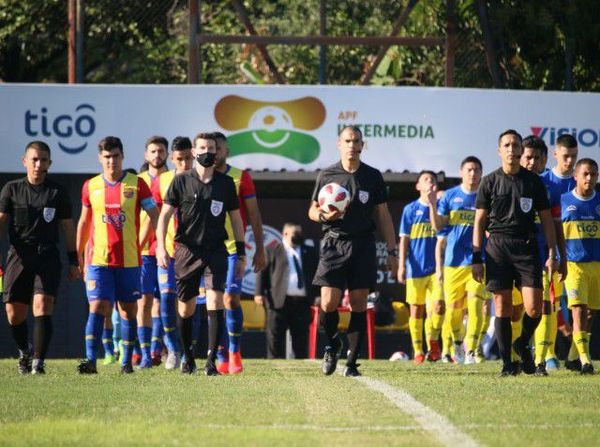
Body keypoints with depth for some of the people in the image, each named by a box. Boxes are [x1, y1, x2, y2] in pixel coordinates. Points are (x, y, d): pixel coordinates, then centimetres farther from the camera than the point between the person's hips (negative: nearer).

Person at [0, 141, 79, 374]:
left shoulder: (57, 192, 7)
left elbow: (68, 227, 12)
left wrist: (73, 261, 10)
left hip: (48, 257, -1)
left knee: (42, 307, -16)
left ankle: (38, 361, -15)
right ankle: (24, 351, 31)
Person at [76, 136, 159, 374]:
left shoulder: (137, 184, 0)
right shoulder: (90, 186, 6)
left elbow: (155, 216, 1)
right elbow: (84, 222, 17)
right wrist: (78, 254, 19)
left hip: (130, 260, -1)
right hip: (99, 260, 1)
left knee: (128, 310, 6)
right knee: (97, 307, -10)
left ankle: (126, 361, 13)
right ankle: (90, 359, -14)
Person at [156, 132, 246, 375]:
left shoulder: (226, 183, 5)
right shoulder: (181, 181, 1)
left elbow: (236, 219, 11)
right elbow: (165, 214, -1)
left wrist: (241, 254, 9)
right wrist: (161, 246, -13)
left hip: (216, 251, 0)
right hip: (187, 250, 0)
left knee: (215, 302, -15)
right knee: (186, 309, 6)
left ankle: (211, 361, -16)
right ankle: (188, 358, 25)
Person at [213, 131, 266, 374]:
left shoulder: (241, 177, 1)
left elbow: (254, 215, 4)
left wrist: (259, 249, 0)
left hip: (233, 248, -2)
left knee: (230, 299, -14)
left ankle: (234, 352, 1)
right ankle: (222, 358, 7)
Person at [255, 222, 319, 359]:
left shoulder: (310, 252, 18)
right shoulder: (271, 251, 8)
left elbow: (317, 274, 17)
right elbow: (262, 273, 3)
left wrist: (318, 296, 6)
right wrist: (259, 293, -9)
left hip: (302, 302, 3)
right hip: (279, 301, -3)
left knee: (301, 339, 4)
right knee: (275, 338, -3)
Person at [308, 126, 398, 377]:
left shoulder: (373, 177, 8)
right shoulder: (327, 175, 7)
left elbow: (382, 215, 11)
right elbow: (312, 210, 14)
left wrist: (392, 251, 6)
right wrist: (324, 215, -10)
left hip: (363, 245, 1)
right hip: (334, 244, -1)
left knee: (359, 304, -3)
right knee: (329, 303, -11)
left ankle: (352, 363, 2)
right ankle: (332, 345, 18)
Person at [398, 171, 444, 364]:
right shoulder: (410, 209, 5)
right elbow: (404, 239, 5)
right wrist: (402, 265, -2)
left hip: (436, 267, 0)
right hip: (416, 267, 0)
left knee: (439, 305, -13)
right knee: (416, 310, 3)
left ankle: (433, 341, 10)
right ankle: (417, 350, 12)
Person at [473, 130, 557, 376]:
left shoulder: (534, 181, 9)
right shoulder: (489, 182, 7)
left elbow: (546, 220, 11)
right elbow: (479, 222, 7)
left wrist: (551, 254, 2)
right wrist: (477, 258, 0)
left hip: (527, 247, 1)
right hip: (498, 246, -1)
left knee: (534, 307, -10)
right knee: (503, 307, -2)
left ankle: (523, 344, 18)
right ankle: (507, 363, 5)